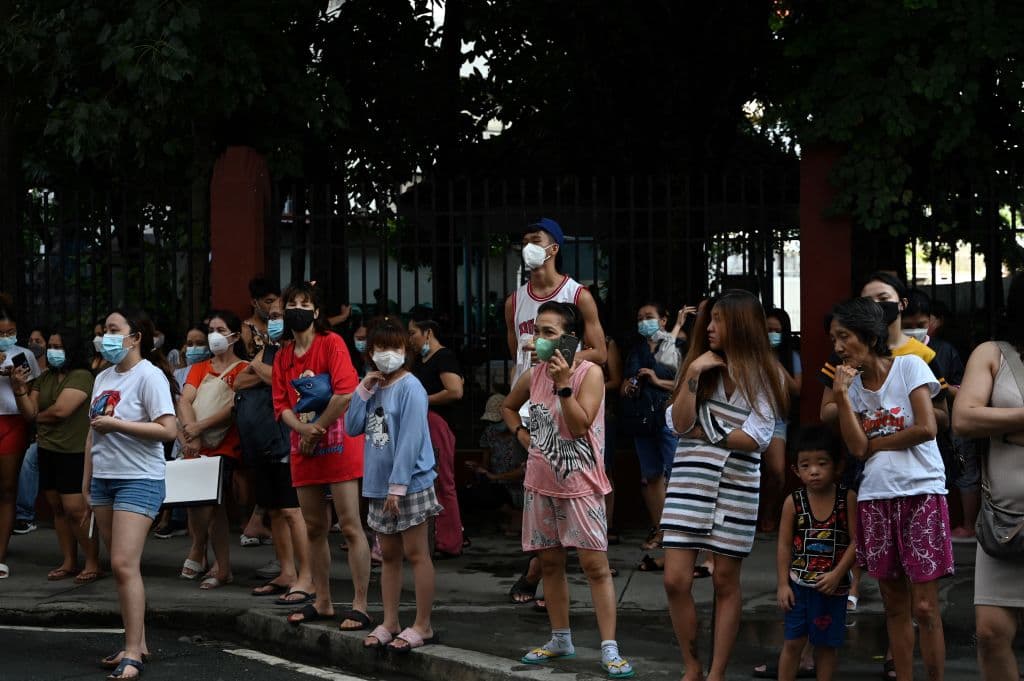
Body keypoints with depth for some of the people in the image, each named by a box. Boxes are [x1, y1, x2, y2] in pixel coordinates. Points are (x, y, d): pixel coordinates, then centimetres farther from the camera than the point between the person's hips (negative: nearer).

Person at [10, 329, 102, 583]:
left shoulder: (81, 376, -11)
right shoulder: (44, 378, 13)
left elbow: (60, 410, -19)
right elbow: (30, 413, 5)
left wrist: (38, 417, -1)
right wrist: (19, 388, -9)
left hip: (74, 453, -8)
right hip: (47, 451, 8)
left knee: (75, 510, -10)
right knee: (58, 509, 10)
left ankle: (93, 564, -1)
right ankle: (69, 562, 18)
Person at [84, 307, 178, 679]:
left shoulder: (149, 376, -10)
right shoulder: (103, 378, 13)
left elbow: (168, 429, -19)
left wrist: (116, 424, -17)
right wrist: (87, 480, 16)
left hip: (138, 480, -8)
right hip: (104, 478, 8)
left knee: (124, 565, -14)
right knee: (121, 566, 9)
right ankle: (137, 643, 17)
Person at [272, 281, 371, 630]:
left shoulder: (331, 343, -6)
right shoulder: (282, 356, 13)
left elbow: (346, 392, -16)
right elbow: (281, 404, 8)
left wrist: (317, 429, -11)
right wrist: (302, 428, -11)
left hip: (338, 443, -7)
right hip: (303, 447, 7)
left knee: (350, 526, -8)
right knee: (314, 528, 11)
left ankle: (360, 606, -8)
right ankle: (322, 602, 20)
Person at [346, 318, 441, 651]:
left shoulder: (409, 387, -12)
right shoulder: (374, 388, 11)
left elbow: (410, 439, -18)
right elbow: (353, 427, 6)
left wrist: (398, 485, -21)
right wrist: (363, 390, -3)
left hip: (410, 484, -8)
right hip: (379, 486, 8)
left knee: (416, 554, -2)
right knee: (389, 555, 13)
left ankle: (422, 626, 3)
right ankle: (389, 623, 20)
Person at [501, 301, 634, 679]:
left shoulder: (590, 373, -10)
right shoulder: (533, 376, 6)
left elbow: (580, 425, -19)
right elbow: (508, 407, 26)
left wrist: (562, 384, -23)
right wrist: (521, 432, 9)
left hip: (579, 483, -6)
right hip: (541, 483, 6)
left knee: (595, 564, -8)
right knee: (549, 563, 12)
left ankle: (609, 649, -8)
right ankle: (560, 640, 24)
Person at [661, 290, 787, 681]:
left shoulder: (761, 375, 1)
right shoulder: (702, 364, 9)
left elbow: (754, 439, -10)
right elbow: (680, 424, -3)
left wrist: (701, 432, -4)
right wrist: (693, 375, -10)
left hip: (736, 484, -2)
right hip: (690, 481, 2)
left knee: (726, 583, 4)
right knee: (676, 580, -4)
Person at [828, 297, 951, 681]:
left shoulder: (909, 366, -4)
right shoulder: (852, 383, 8)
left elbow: (926, 428, -14)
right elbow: (856, 448, -4)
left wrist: (875, 444, -5)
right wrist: (841, 395, -9)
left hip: (920, 493, -5)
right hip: (876, 498, 5)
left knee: (924, 607, -7)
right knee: (895, 606, 9)